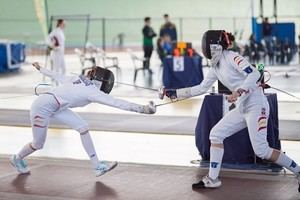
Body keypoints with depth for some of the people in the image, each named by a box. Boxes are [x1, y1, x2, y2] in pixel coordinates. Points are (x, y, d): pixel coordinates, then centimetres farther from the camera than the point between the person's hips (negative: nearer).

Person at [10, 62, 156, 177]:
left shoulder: (79, 80, 3)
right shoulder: (92, 91, -20)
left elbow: (57, 76, 16)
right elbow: (117, 103, -27)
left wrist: (40, 69, 31)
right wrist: (142, 109, -30)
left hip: (55, 107, 9)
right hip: (42, 107, -9)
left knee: (83, 127, -2)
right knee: (38, 145, 7)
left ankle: (97, 166, 1)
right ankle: (17, 159, 38)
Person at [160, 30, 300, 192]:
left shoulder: (232, 57, -14)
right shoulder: (216, 67, 11)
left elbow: (254, 74, -25)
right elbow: (201, 89, 16)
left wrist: (238, 92, -34)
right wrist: (174, 93, 14)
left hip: (256, 106, -9)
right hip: (242, 107, 9)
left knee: (261, 151, -12)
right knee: (215, 135, 5)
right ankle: (212, 179, 12)